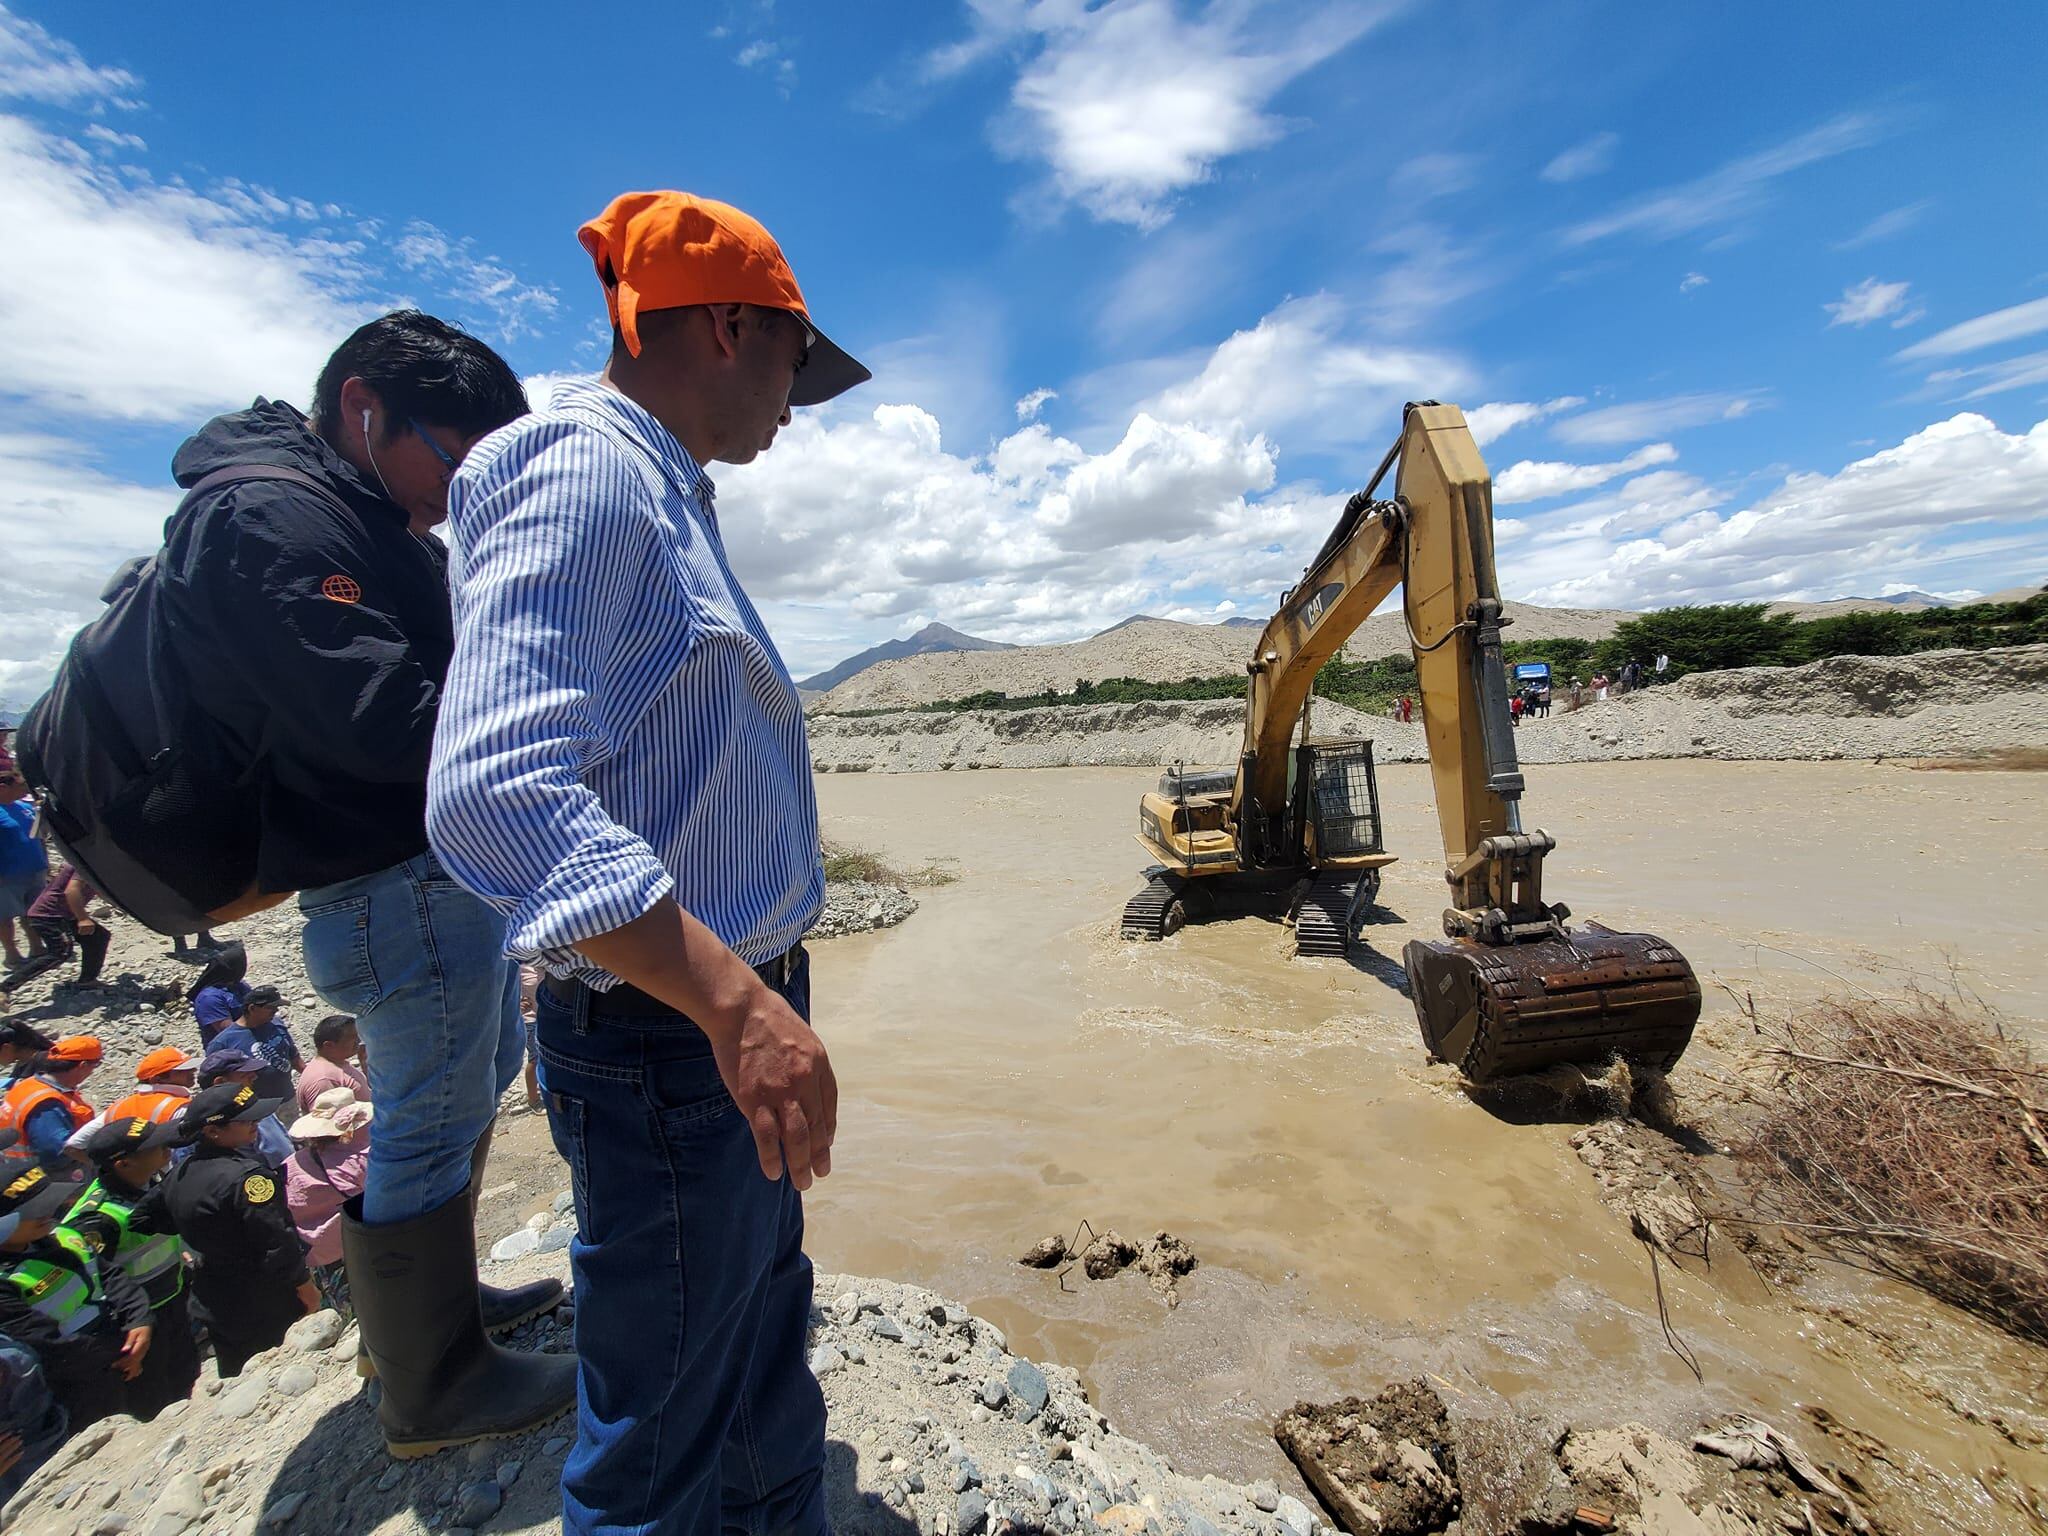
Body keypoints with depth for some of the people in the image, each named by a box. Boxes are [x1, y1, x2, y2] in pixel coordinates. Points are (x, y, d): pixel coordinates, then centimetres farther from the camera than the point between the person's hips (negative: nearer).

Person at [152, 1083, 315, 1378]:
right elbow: (278, 1244, -24)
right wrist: (307, 1289, -11)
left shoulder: (178, 1175, -1)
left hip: (212, 1303, 8)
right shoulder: (246, 1175, -27)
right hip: (267, 1309, -8)